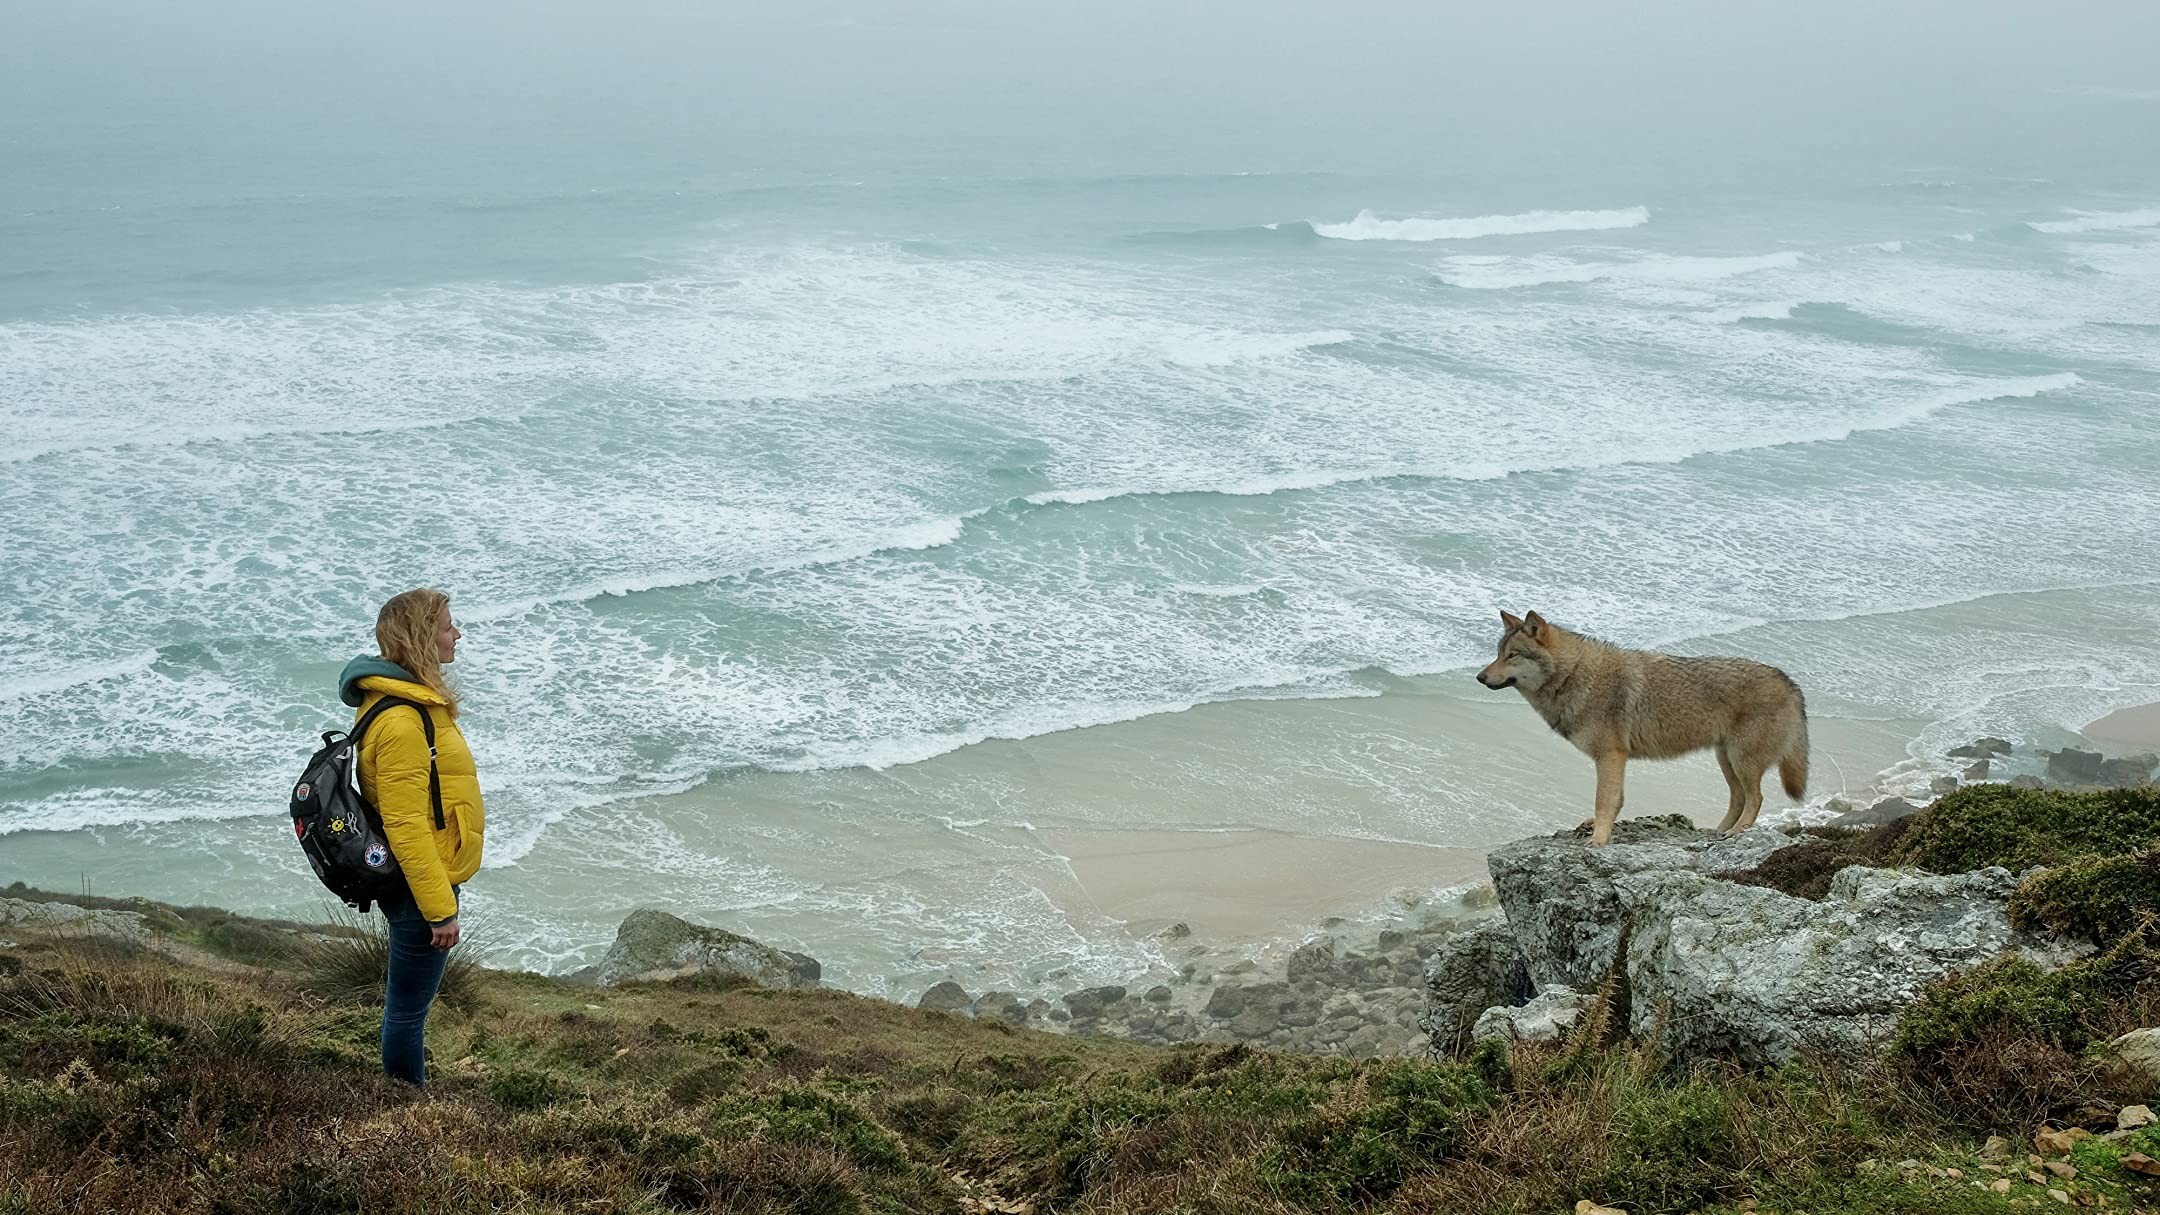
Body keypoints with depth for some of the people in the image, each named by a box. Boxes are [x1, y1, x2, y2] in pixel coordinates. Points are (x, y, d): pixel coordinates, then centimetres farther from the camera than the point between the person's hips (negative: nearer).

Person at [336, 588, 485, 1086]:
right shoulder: (400, 722, -25)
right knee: (408, 1007, 3)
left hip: (422, 878, 11)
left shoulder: (408, 698, 8)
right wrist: (440, 909, -22)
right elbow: (405, 826, -26)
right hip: (419, 887, -11)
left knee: (407, 1000, 22)